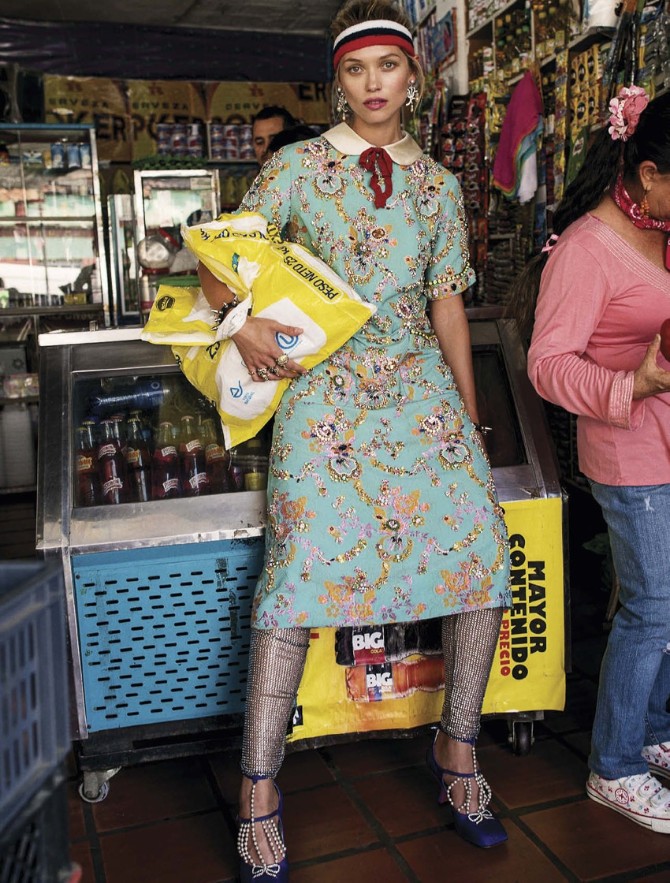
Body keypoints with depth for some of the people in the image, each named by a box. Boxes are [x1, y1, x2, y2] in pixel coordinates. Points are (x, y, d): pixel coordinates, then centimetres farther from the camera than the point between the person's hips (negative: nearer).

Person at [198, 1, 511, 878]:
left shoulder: (439, 183, 14)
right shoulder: (298, 166, 5)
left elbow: (448, 303, 15)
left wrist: (471, 415, 13)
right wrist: (245, 324, -15)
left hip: (421, 384, 4)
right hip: (323, 387, -3)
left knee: (484, 549, -8)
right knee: (303, 564, -14)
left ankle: (456, 744, 13)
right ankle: (259, 793, -1)